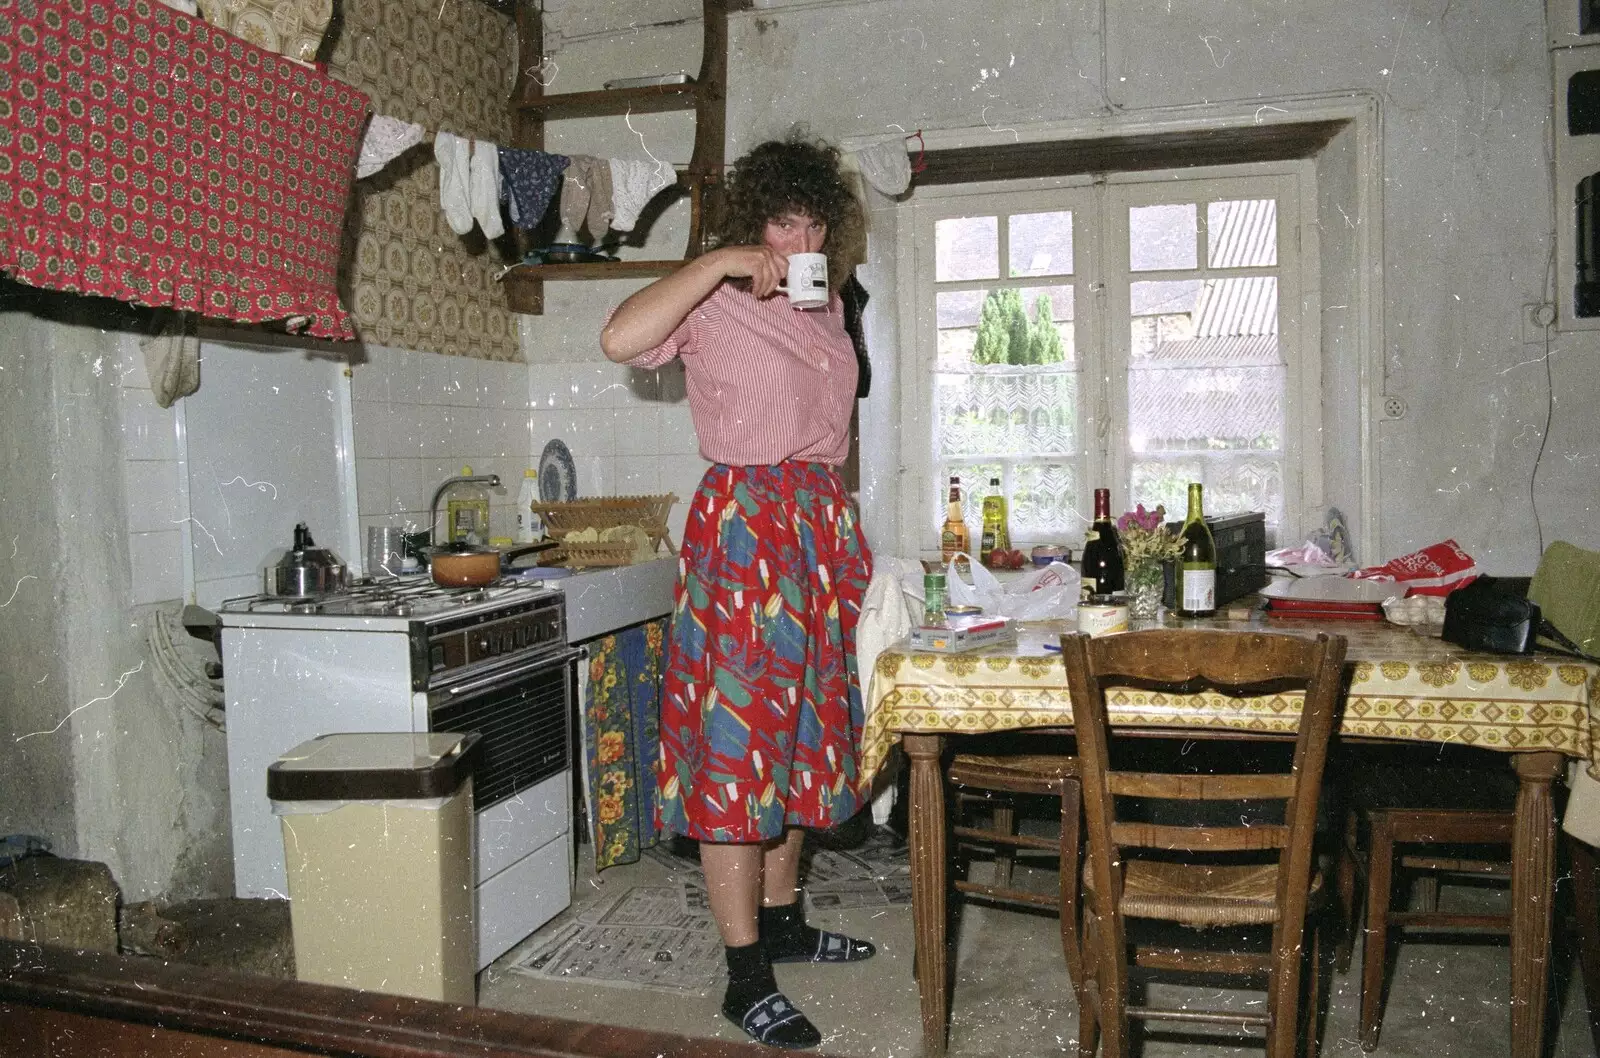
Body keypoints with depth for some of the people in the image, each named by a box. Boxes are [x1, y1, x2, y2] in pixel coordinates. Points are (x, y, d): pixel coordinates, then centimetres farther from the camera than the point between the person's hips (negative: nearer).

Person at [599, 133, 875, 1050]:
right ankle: (747, 976, 1)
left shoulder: (827, 307, 16)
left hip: (822, 526, 8)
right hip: (745, 522, -8)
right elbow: (621, 340, -24)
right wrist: (720, 263, -20)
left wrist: (844, 539, 17)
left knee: (800, 730, 13)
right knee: (739, 739, -6)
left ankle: (783, 921, 28)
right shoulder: (714, 306, -5)